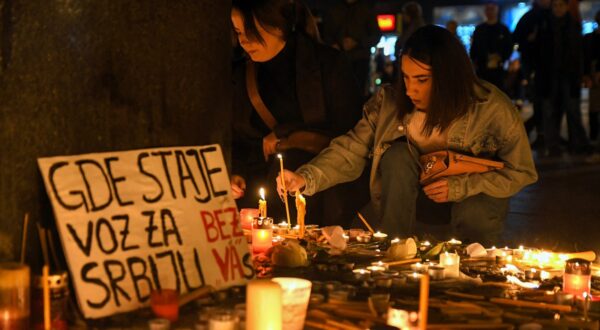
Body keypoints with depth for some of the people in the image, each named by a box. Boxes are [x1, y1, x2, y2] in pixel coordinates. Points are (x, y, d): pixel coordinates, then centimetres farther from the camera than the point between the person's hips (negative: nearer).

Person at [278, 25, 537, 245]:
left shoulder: (493, 109, -25)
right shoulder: (390, 102, -20)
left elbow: (522, 172, -16)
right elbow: (349, 152, -21)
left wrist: (460, 187, -28)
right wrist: (305, 179, -40)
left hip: (476, 194, -2)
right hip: (418, 191, 2)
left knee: (472, 217, -36)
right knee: (397, 155, -28)